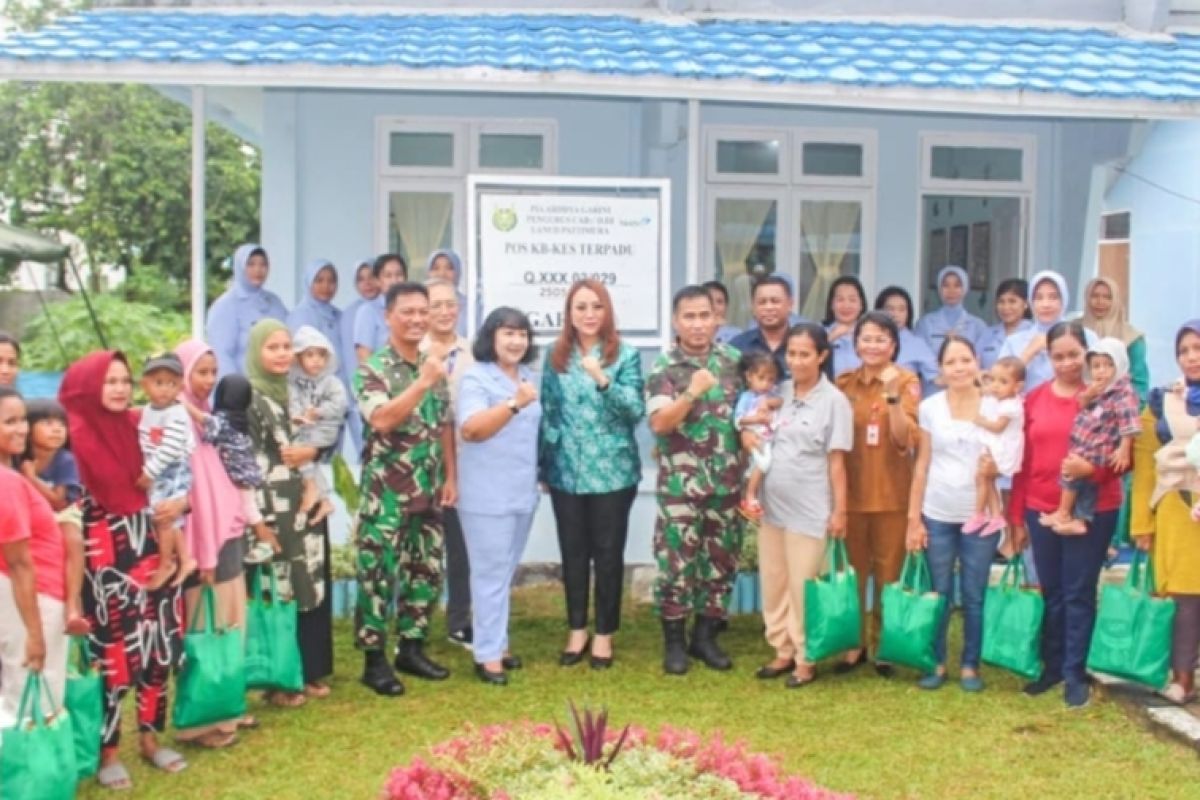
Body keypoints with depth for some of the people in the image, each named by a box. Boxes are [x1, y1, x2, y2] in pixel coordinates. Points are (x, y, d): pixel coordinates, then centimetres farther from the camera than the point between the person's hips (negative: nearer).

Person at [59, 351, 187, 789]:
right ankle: (108, 750, 15)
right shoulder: (77, 432, -9)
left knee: (159, 644, 9)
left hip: (150, 547, 5)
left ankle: (150, 736, 25)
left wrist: (182, 501, -14)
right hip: (105, 553, -5)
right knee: (114, 650, 0)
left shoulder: (139, 424, 6)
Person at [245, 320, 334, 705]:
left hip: (306, 506, 7)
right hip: (274, 512, -7)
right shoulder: (248, 398, -8)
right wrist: (261, 517, -19)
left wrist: (310, 451, -7)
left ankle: (309, 672, 21)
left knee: (311, 589, 10)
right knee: (279, 593, -3)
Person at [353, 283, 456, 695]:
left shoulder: (434, 367, 10)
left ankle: (411, 648, 25)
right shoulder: (372, 368, -9)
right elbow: (381, 419, -24)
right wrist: (422, 383, -26)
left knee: (427, 570, 11)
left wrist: (451, 477, 10)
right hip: (385, 491, -6)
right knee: (378, 573, -1)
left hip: (428, 489, 6)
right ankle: (374, 659, 8)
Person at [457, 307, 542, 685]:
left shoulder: (528, 376, 11)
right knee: (491, 574, -4)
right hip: (487, 495, -7)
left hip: (523, 491, 7)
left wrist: (539, 473, 21)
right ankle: (487, 654, 3)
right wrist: (514, 403, -32)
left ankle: (498, 642, 25)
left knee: (506, 572, 15)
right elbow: (470, 429, -24)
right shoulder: (475, 378, -11)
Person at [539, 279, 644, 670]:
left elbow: (636, 410, -12)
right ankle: (577, 629, 26)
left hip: (612, 471, -3)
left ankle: (604, 633, 20)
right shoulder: (556, 356, 6)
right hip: (566, 472, 3)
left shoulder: (625, 355, -4)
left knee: (608, 553, 6)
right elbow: (547, 410, 11)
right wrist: (544, 460, 8)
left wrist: (603, 381, -26)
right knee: (573, 552, 11)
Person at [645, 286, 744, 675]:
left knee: (722, 559, 9)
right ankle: (674, 640, 14)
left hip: (727, 480, 4)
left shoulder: (733, 359, 5)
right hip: (681, 483, -4)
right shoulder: (664, 367, -7)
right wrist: (691, 393, -28)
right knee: (677, 560, 0)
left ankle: (705, 635, 23)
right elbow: (659, 423, -17)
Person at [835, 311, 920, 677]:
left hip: (891, 492, -2)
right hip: (851, 490, 2)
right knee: (852, 571, 10)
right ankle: (854, 643, 22)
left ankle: (883, 646, 20)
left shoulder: (907, 381, -3)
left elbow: (906, 439, -14)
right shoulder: (844, 382, 4)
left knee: (889, 573, 7)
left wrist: (892, 394, -24)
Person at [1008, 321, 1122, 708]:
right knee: (1051, 592, 13)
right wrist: (1016, 517, 6)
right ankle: (1052, 666, 26)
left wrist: (1091, 468, -24)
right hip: (1042, 511, 3)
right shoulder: (1034, 399, 4)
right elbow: (1023, 462, 6)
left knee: (1079, 593, 4)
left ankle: (1075, 674, 14)